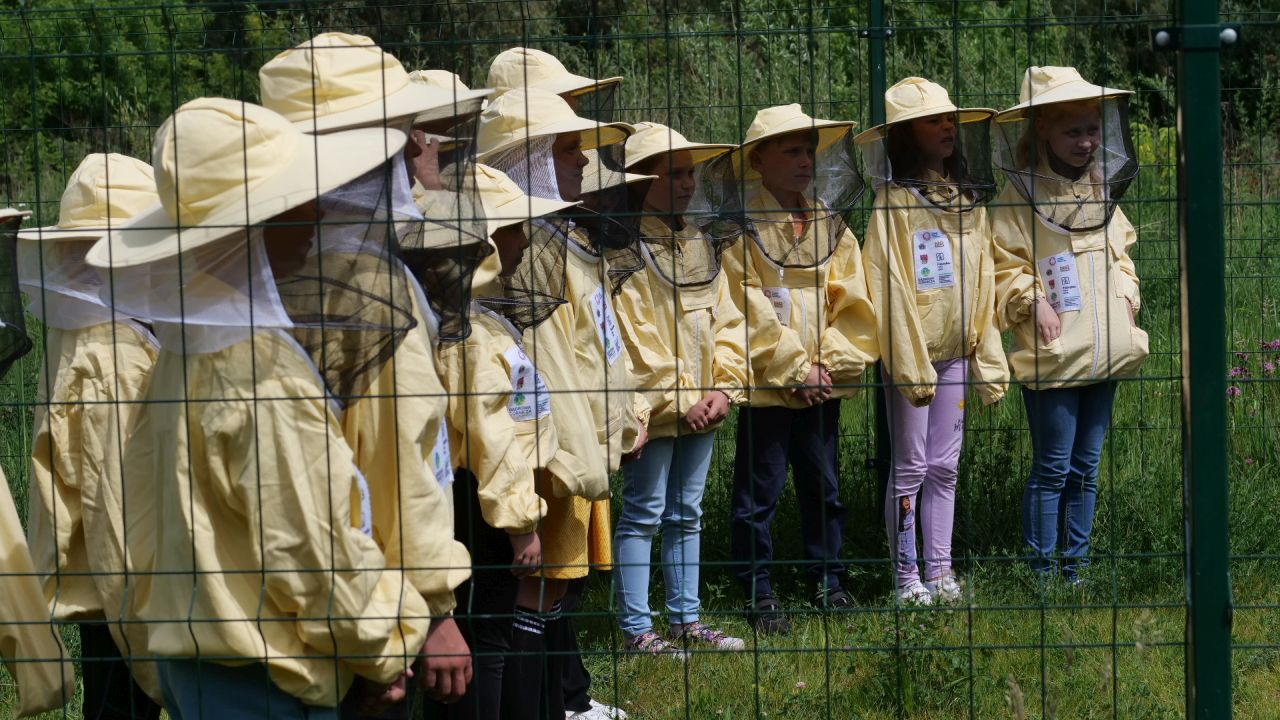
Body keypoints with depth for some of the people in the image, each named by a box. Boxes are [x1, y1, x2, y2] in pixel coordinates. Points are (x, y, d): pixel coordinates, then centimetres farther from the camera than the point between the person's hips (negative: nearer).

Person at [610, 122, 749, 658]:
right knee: (643, 515, -3)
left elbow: (726, 322, 13)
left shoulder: (702, 246, 12)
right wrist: (679, 400, -16)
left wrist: (723, 390, -1)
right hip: (653, 408, -7)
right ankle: (637, 629, 1)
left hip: (701, 408, 7)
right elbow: (633, 338, -16)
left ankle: (686, 619, 20)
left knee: (686, 514, 13)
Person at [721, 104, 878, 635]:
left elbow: (851, 302, 7)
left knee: (823, 485, 13)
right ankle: (759, 593, 8)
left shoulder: (830, 224, 9)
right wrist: (795, 368, -13)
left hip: (822, 381, 5)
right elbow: (749, 309, -12)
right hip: (766, 383, -5)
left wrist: (831, 362, -5)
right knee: (759, 490, 0)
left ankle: (827, 580, 23)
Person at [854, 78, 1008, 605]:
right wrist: (910, 362, -17)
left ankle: (940, 572, 16)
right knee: (910, 468, 0)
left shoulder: (968, 200, 10)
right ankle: (907, 577, 7)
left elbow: (983, 284, 12)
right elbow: (889, 288, -13)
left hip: (955, 350, 6)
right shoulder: (894, 203, -10)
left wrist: (989, 358, 9)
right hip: (910, 351, -6)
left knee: (945, 467, 10)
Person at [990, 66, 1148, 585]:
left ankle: (1074, 565, 17)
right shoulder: (1020, 199, -6)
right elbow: (1004, 269, -7)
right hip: (1051, 359, -6)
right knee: (1052, 469, -4)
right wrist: (1031, 302, -21)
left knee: (1086, 469, 10)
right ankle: (1042, 571, 1)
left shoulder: (1102, 193, 13)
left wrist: (1126, 293, 9)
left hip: (1104, 356, 6)